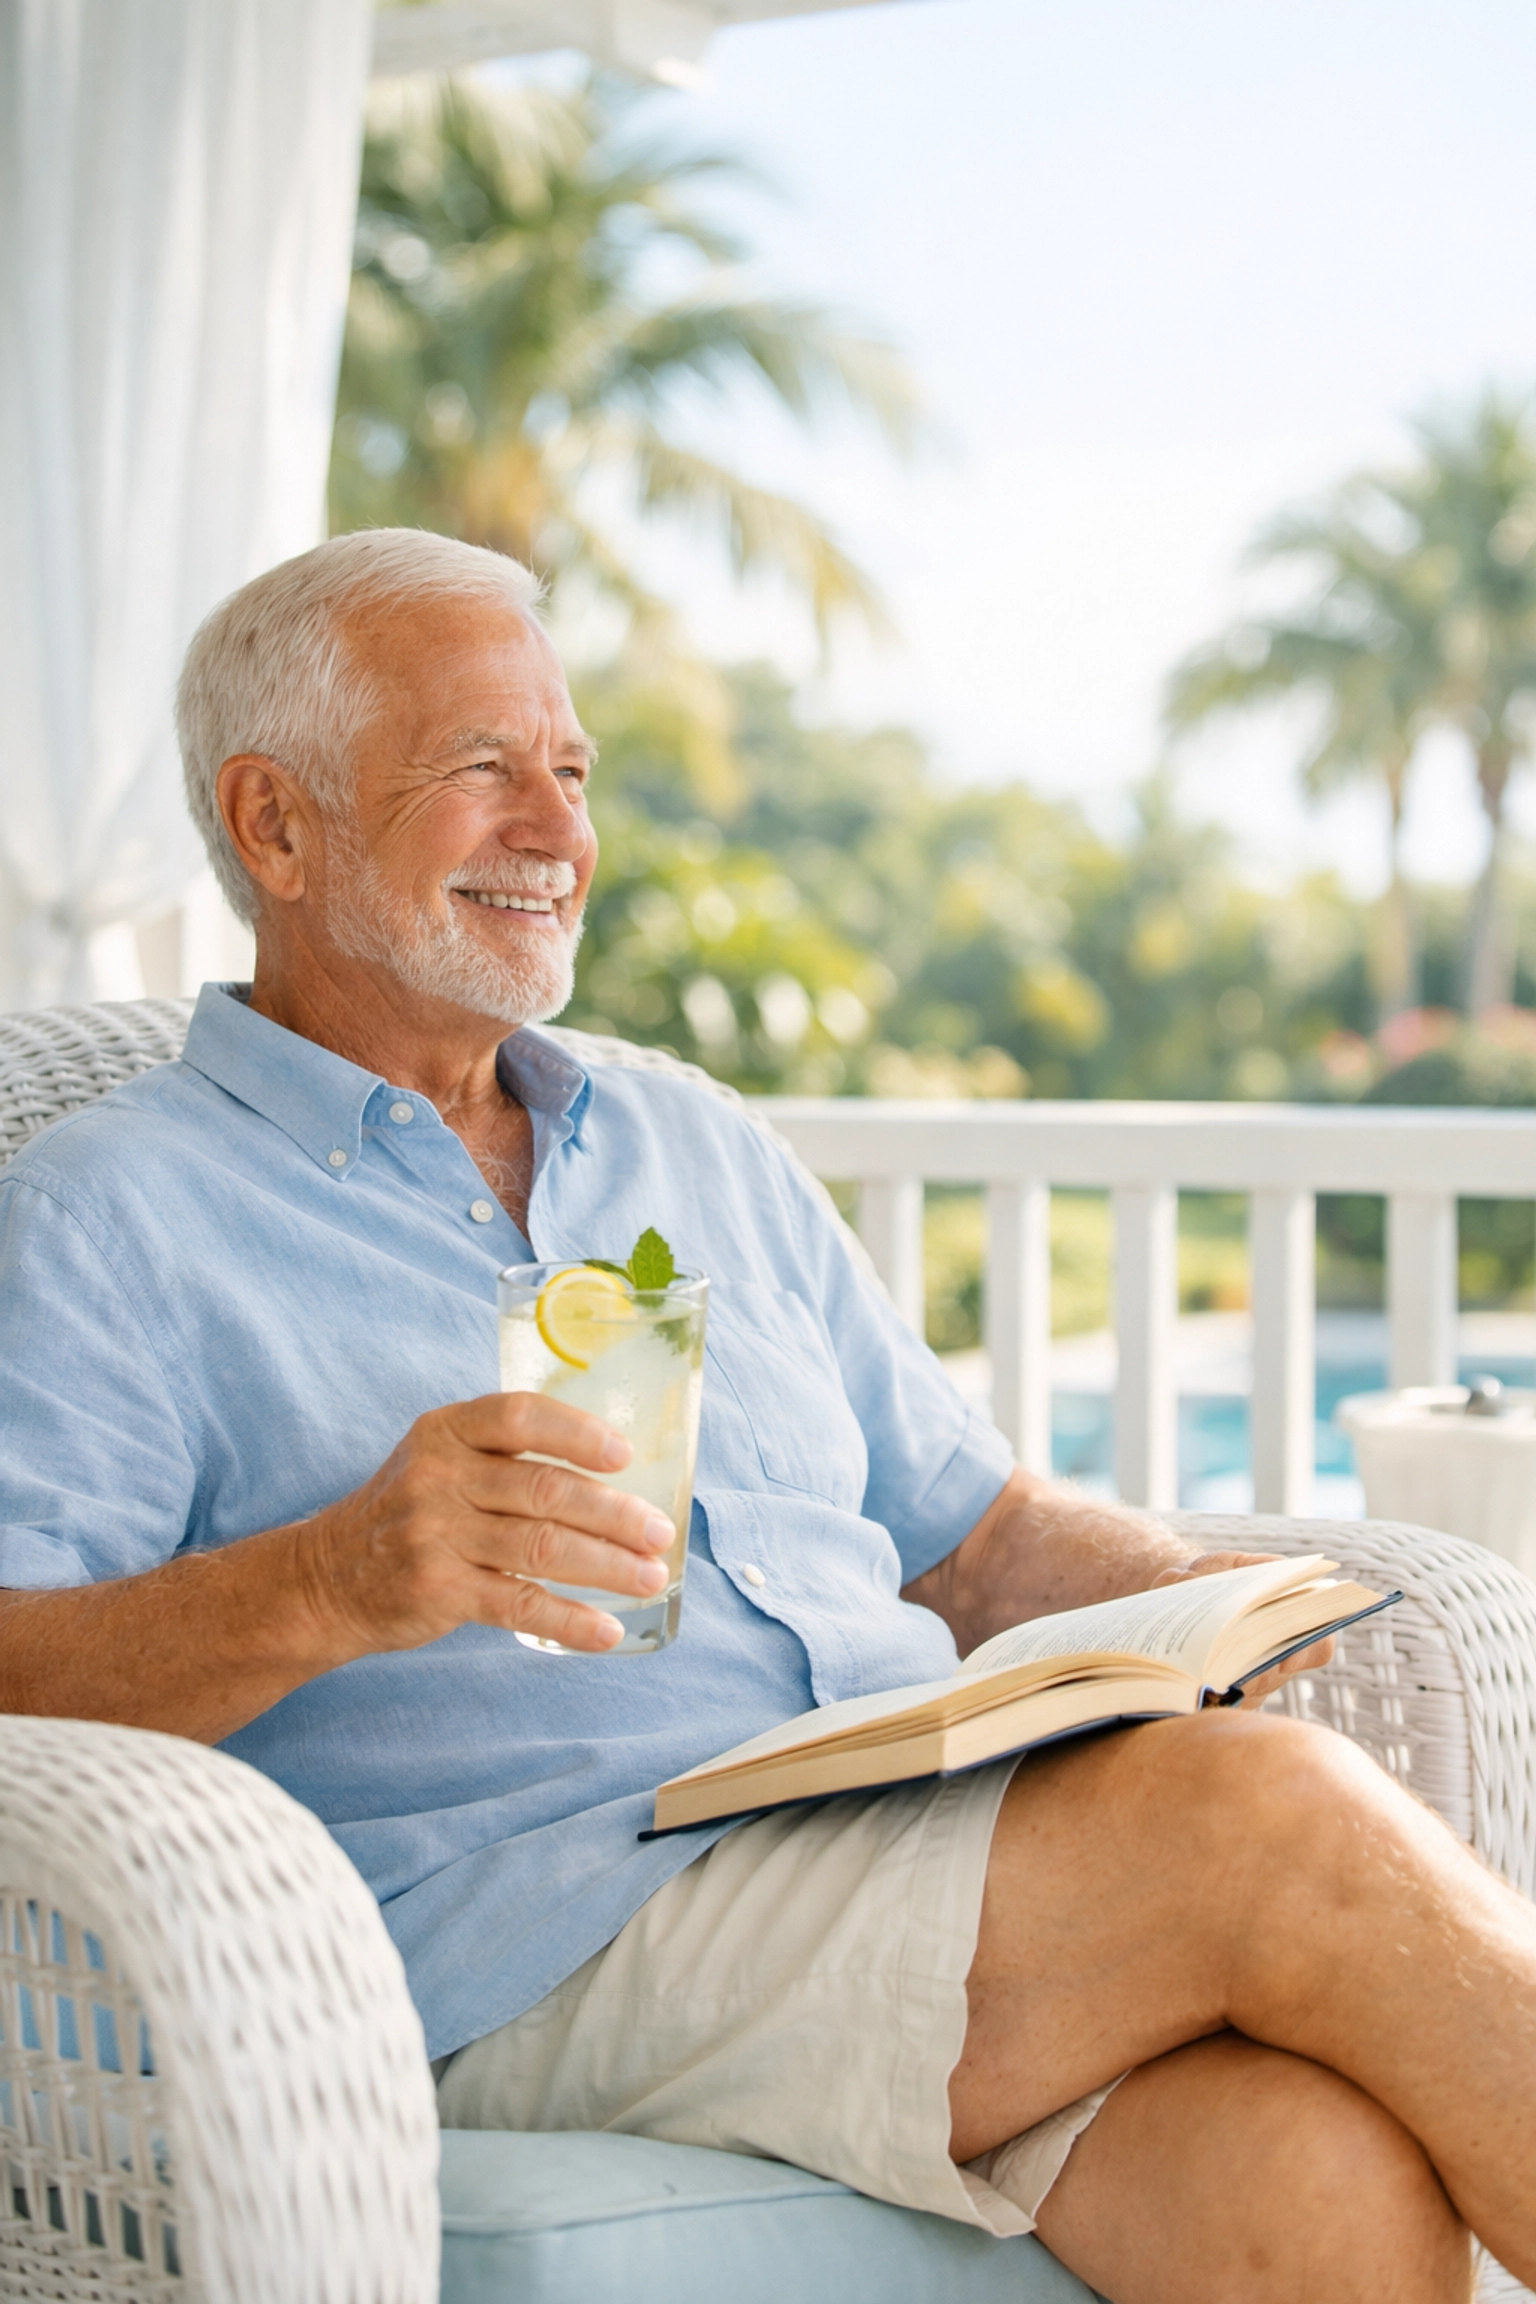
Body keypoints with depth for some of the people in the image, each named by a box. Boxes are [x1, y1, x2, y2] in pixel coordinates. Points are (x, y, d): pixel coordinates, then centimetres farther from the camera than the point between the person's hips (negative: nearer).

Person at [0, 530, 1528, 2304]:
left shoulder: (702, 1155, 26)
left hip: (948, 1851, 6)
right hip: (550, 1941, -5)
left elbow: (972, 1537, 26)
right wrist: (321, 1588, -25)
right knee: (1276, 1819, -26)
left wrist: (1198, 1603, 4)